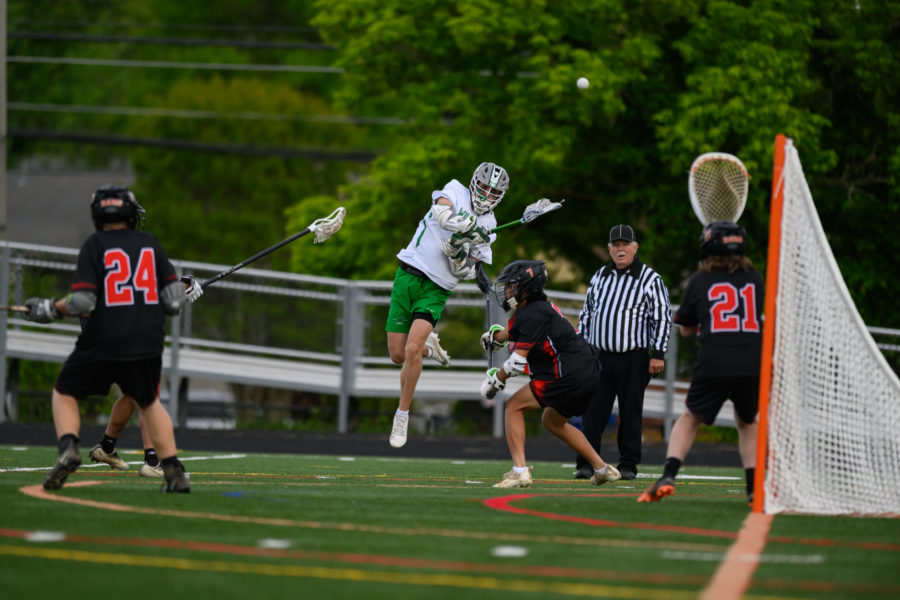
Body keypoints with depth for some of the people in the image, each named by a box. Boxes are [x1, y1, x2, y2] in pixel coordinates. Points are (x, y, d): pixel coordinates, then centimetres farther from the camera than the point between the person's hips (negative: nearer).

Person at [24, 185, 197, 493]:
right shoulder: (149, 242, 9)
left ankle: (68, 447, -10)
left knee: (65, 393, 17)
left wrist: (48, 309, 5)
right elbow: (174, 300, 5)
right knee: (148, 401, 25)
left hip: (103, 342, -3)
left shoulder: (95, 245, -2)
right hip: (148, 342, 3)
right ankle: (173, 470, 12)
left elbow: (82, 302, -11)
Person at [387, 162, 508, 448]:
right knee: (397, 355, -1)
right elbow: (443, 214, -24)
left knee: (412, 348, -20)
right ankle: (430, 348, 34)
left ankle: (402, 415, -6)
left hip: (436, 289, 0)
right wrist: (472, 227, -34)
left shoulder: (489, 227, 7)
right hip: (408, 274, 0)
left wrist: (459, 255, -15)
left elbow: (468, 273, 5)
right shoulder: (456, 191, 0)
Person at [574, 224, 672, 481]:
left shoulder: (650, 279, -1)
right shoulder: (599, 278, 13)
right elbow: (586, 315, 21)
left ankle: (628, 465, 8)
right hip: (600, 355, 3)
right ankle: (586, 463, 0)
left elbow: (662, 318, -3)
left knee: (631, 412, 1)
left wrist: (658, 354, -10)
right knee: (593, 411, -2)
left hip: (634, 359, -3)